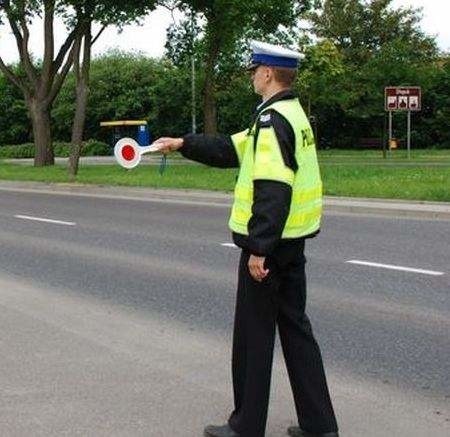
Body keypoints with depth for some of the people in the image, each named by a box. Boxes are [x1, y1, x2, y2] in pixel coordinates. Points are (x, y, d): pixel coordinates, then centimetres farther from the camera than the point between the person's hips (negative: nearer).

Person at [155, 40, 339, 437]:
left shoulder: (273, 119, -18)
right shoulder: (292, 113, 14)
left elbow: (272, 191, -25)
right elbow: (233, 149, 21)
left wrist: (258, 248, -24)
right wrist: (184, 144, 24)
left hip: (269, 242, -9)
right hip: (293, 240, 9)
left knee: (254, 335, 2)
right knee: (295, 326, 14)